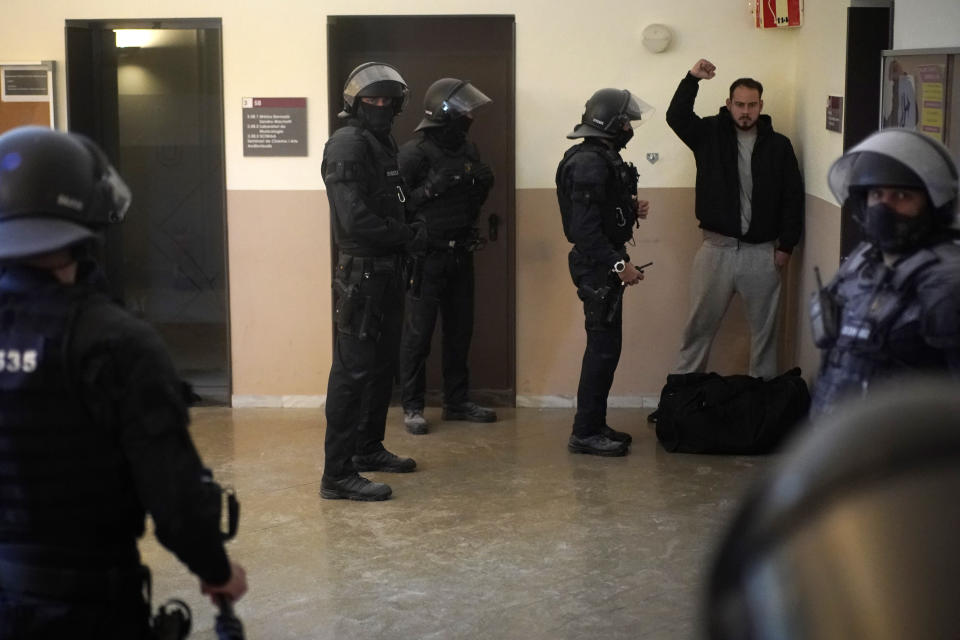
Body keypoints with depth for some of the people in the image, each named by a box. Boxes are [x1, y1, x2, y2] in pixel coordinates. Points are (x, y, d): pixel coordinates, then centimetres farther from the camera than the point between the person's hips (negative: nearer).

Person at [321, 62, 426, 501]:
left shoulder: (383, 144, 17)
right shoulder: (348, 145, -14)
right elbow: (356, 220, -23)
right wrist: (410, 237, -15)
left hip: (386, 271, 10)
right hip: (361, 273, -10)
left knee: (382, 365, 19)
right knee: (354, 370, -9)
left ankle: (369, 449, 32)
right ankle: (337, 474, -7)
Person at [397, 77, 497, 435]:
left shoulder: (468, 151, 10)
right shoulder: (414, 154, -13)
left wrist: (483, 185, 0)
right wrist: (434, 187, -24)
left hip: (460, 254, 7)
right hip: (426, 256, -7)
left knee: (460, 330, 12)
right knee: (418, 333, -2)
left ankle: (456, 402, 24)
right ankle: (412, 408, 8)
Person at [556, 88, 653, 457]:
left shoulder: (603, 158, 15)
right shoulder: (589, 163, -19)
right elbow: (585, 226, -25)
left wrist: (632, 209, 8)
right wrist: (618, 264, -25)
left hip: (604, 264, 11)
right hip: (597, 267, -11)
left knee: (604, 346, 14)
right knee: (603, 347, -7)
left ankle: (594, 425, 22)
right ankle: (585, 433, -1)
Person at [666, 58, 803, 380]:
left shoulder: (778, 145, 2)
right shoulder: (710, 134, 2)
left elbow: (793, 197, 3)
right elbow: (676, 116, -12)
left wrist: (786, 245, -1)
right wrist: (692, 79, -24)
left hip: (762, 251, 1)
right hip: (716, 248, 0)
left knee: (764, 327, 9)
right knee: (699, 325, 6)